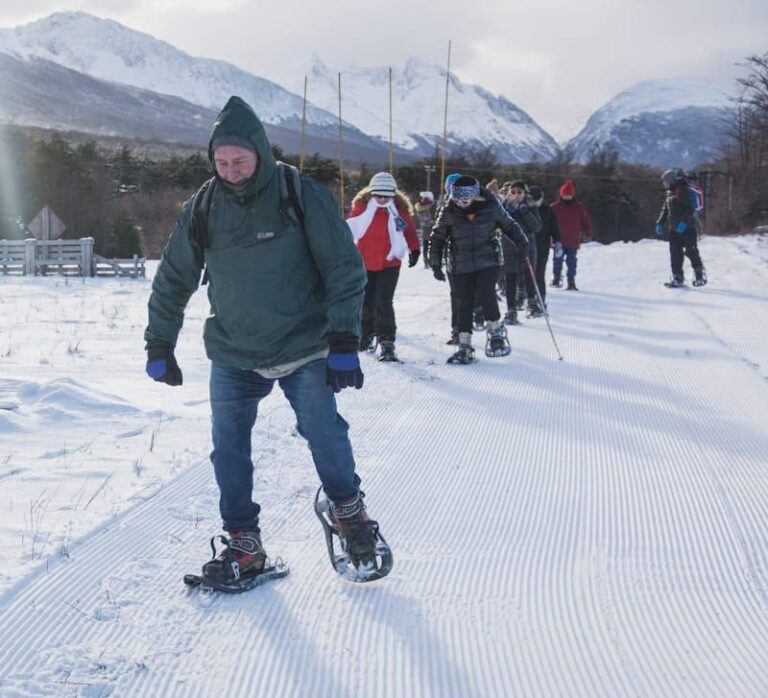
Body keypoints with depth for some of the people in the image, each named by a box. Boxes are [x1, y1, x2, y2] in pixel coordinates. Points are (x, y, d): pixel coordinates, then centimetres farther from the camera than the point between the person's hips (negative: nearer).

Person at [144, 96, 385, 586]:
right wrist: (160, 347, 8)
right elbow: (173, 279, 8)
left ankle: (348, 509, 25)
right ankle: (243, 543, 16)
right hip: (233, 356, 3)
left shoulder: (302, 196, -12)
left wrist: (344, 342, -15)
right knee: (228, 450, 2)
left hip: (304, 349, -3)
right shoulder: (203, 207, -2)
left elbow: (344, 269, -10)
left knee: (325, 433, -2)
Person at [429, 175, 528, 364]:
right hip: (461, 265, 1)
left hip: (488, 261, -1)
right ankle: (465, 348, 12)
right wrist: (436, 265, 2)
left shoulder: (491, 207, -8)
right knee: (464, 305, 1)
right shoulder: (449, 212, -7)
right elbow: (437, 238, 3)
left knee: (486, 294, -20)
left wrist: (522, 243, -4)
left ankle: (496, 334, 3)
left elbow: (509, 225, 9)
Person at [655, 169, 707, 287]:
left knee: (691, 251, -4)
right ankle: (677, 277, 8)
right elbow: (665, 210, 23)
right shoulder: (669, 193, 15)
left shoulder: (683, 191, -12)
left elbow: (690, 209, -19)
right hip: (674, 229, 8)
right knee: (675, 254, 5)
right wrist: (660, 223, 14)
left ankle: (700, 275, 4)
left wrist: (683, 222, -27)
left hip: (686, 228, -8)